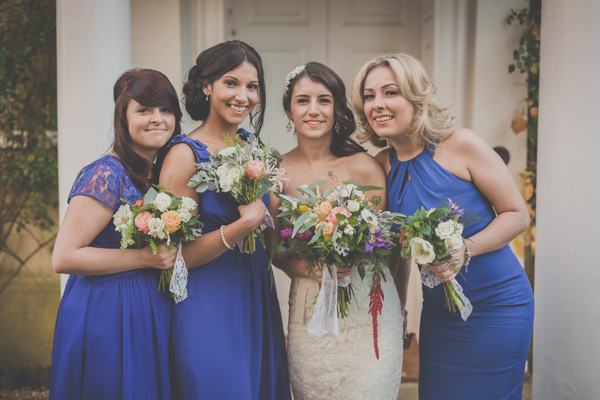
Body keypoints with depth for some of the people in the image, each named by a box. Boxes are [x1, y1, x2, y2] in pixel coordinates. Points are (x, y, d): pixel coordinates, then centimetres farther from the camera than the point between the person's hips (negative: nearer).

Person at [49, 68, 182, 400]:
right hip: (107, 318, -8)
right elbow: (63, 258, -20)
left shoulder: (160, 172, 7)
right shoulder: (107, 175, -17)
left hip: (148, 313, 8)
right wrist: (145, 258, -20)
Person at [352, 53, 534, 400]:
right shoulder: (384, 164, -1)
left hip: (497, 307, -4)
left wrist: (464, 250, -24)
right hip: (438, 312, 5)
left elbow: (517, 215, -10)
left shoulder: (461, 145, -15)